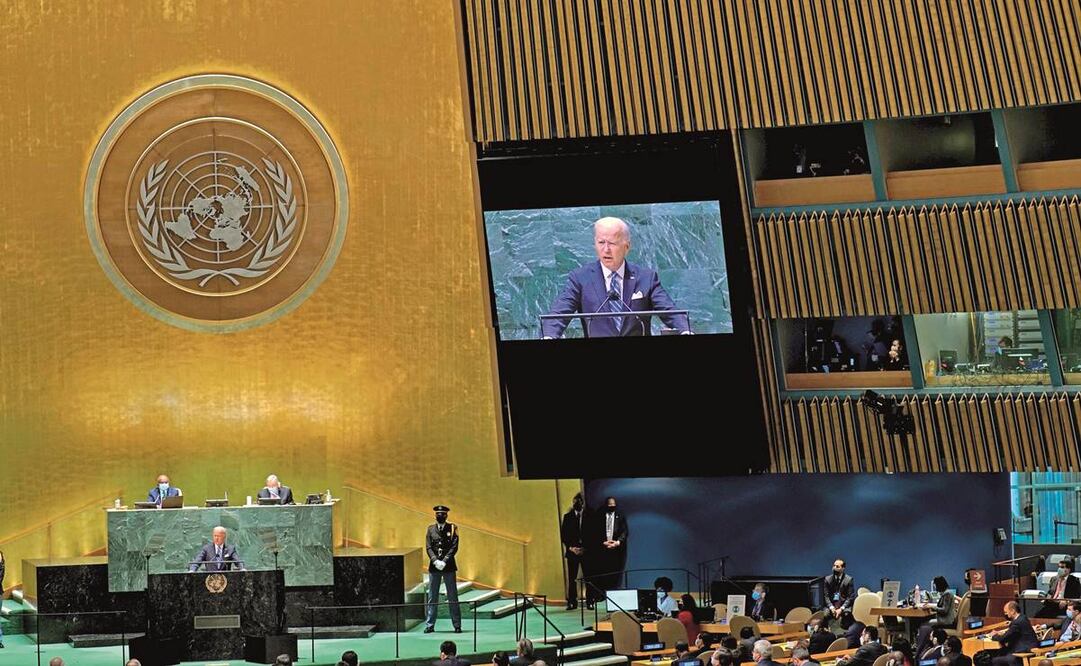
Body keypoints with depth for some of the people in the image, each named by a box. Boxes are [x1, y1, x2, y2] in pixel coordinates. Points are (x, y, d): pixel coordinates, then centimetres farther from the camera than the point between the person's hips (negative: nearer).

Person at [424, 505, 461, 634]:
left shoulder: (452, 528, 1)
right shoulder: (431, 529, 8)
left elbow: (454, 547, -5)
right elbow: (428, 547, 2)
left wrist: (444, 561, -14)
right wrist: (435, 561, -12)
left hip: (448, 566, -2)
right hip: (434, 566, 2)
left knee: (453, 597, 2)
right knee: (432, 598, 5)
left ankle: (457, 625, 6)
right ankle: (430, 625, 11)